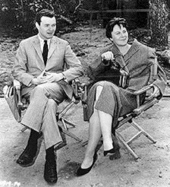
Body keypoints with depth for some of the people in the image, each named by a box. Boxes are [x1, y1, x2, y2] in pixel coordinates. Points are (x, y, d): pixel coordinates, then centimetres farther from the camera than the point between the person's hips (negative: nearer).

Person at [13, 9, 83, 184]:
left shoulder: (63, 44, 13)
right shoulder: (25, 44, 12)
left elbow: (78, 68, 8)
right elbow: (17, 71, 6)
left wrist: (60, 75, -11)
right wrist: (33, 80, -15)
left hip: (56, 87, 0)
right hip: (32, 87, 0)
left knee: (42, 91, -39)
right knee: (49, 104, -37)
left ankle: (32, 144, -37)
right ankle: (50, 158, -37)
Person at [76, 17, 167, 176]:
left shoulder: (145, 52, 14)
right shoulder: (107, 52, 19)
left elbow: (161, 75, 18)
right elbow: (91, 74, 11)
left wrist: (157, 86, -6)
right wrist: (102, 60, -7)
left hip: (131, 96, -3)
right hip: (112, 93, 3)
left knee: (102, 88, -35)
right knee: (101, 87, -36)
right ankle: (107, 140, -41)